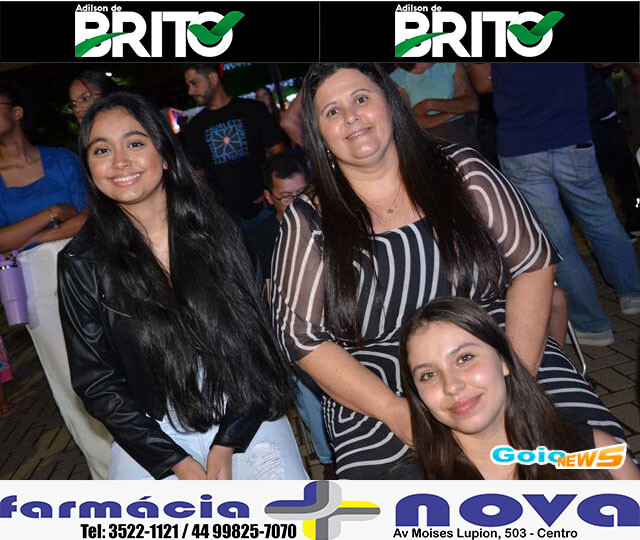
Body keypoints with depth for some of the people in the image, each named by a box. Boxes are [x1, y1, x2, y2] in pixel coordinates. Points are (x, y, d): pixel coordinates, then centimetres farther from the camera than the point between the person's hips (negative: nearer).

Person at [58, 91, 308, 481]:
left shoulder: (215, 229, -3)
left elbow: (254, 338, -1)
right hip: (152, 438, 0)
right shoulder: (82, 264, -5)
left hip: (244, 422, 0)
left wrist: (226, 446, -8)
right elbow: (97, 382, -2)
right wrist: (181, 464, -8)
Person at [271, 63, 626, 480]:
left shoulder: (460, 171, 5)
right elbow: (302, 336, -2)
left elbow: (534, 264, 3)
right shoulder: (307, 223, 2)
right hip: (376, 402, -1)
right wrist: (395, 411, -14)